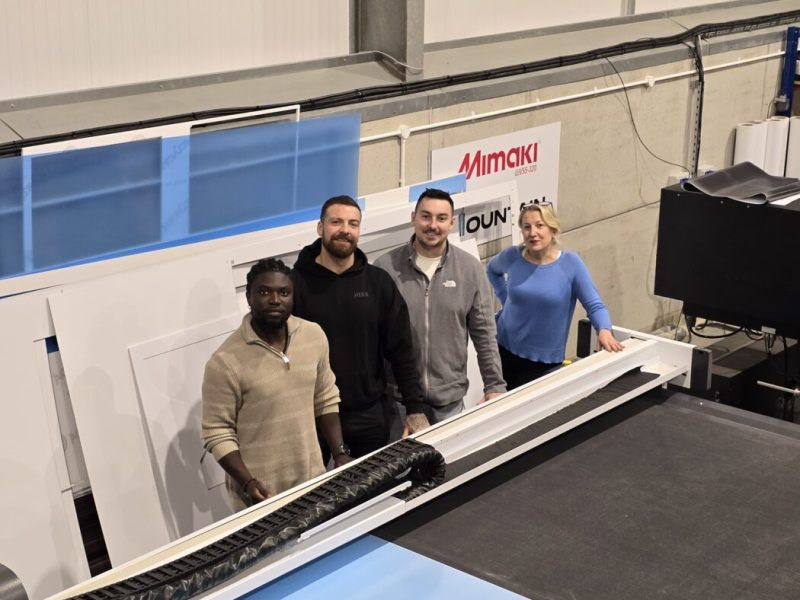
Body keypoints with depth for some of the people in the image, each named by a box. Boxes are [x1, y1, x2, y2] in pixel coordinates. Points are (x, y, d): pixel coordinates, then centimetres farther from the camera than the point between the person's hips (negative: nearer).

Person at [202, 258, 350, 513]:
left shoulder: (314, 336, -2)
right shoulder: (226, 362, -18)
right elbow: (218, 433, -14)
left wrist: (341, 453, 4)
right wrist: (247, 483, -24)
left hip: (313, 481, 5)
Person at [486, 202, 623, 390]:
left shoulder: (570, 263, -13)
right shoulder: (512, 257, -6)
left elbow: (594, 305, -13)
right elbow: (492, 270, 18)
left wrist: (604, 330, -32)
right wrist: (506, 299, 5)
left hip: (545, 359, -2)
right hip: (505, 349, 2)